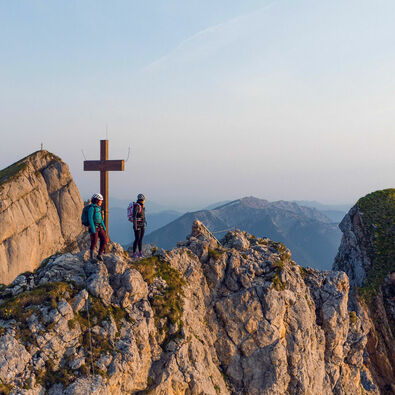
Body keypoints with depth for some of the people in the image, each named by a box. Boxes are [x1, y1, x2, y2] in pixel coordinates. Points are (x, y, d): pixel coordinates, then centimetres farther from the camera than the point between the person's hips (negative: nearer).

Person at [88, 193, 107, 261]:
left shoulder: (98, 208, 13)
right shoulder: (92, 208, -14)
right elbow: (90, 219, -19)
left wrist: (104, 227, 15)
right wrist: (93, 230, -23)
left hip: (100, 228, 8)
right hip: (94, 227, -8)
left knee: (104, 240, 0)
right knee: (94, 243, -3)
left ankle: (99, 255, 12)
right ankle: (92, 257, 10)